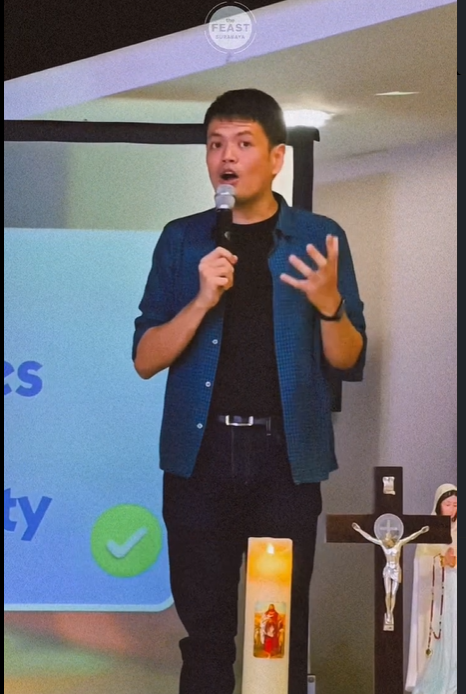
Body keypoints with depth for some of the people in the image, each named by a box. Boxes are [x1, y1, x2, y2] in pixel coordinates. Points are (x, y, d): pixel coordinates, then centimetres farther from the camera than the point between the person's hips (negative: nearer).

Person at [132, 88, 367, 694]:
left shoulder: (320, 238, 4)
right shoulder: (182, 240, 7)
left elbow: (348, 362, 5)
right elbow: (145, 359, 2)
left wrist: (329, 304, -15)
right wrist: (202, 301, -14)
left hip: (285, 458, -1)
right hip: (200, 456, 1)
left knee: (282, 627, 3)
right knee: (204, 623, 5)